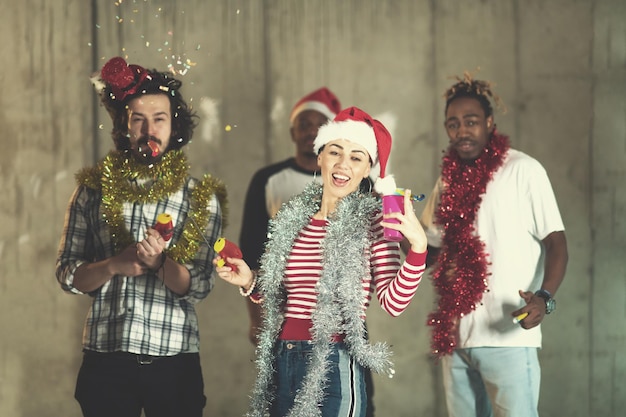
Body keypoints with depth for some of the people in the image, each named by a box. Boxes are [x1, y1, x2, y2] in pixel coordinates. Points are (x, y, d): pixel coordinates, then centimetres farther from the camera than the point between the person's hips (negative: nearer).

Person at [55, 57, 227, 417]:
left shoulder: (201, 198, 3)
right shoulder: (94, 190, 6)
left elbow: (200, 287, -3)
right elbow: (68, 275, 4)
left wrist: (162, 262, -21)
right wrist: (113, 266, -14)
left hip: (174, 360, -1)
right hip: (105, 358, 1)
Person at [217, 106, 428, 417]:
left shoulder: (371, 222, -6)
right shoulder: (291, 218, 9)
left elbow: (393, 303, -14)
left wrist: (417, 247, -25)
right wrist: (250, 284, 0)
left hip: (335, 368, -5)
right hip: (281, 363, 5)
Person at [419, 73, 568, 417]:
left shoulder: (522, 171, -5)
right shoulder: (448, 179, 14)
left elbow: (555, 243, -8)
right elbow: (428, 253, 21)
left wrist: (544, 297, -25)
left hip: (506, 336, -6)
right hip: (455, 337, 6)